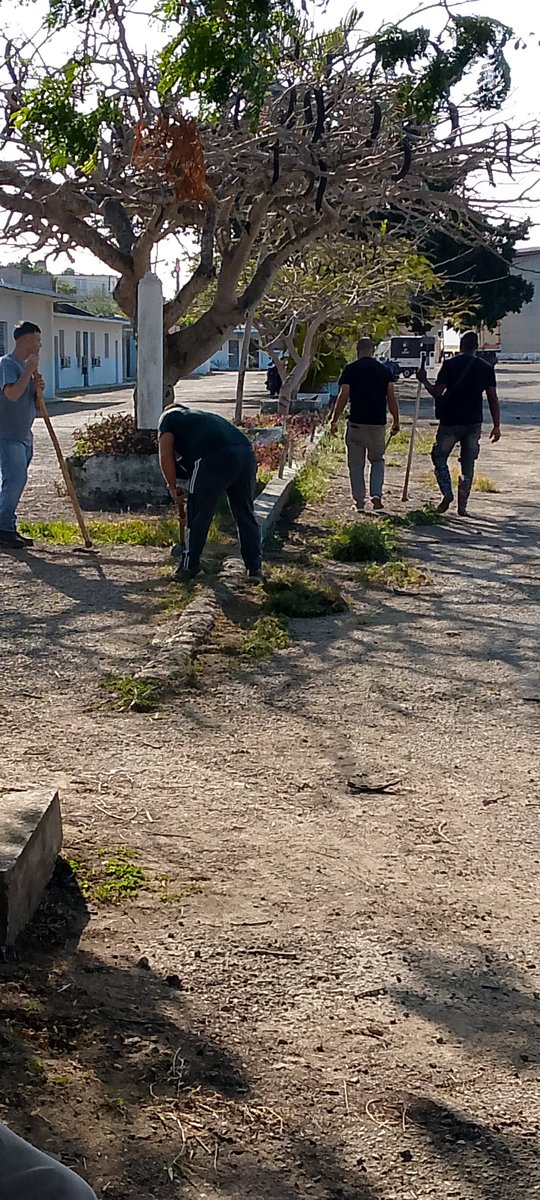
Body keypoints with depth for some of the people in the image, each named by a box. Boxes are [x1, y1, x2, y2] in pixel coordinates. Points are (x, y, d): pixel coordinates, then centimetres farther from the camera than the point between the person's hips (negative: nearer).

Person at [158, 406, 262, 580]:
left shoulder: (168, 417, 23)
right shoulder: (204, 416, 41)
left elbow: (165, 454, 6)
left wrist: (173, 487, 15)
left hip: (215, 458, -6)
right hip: (246, 454, 6)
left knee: (198, 516, 11)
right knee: (246, 515, 19)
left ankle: (189, 567, 22)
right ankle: (254, 568, 23)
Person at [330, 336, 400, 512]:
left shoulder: (350, 369, -2)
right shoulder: (384, 370, 4)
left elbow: (343, 396, -8)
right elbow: (391, 398, 2)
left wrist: (334, 420, -2)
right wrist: (396, 422, 10)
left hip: (356, 423, -2)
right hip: (378, 424, 2)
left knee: (356, 464, 8)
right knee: (377, 460, 18)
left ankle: (359, 503, 7)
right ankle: (376, 494, -1)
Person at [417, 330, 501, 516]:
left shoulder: (450, 364, -7)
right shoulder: (486, 368, 2)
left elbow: (437, 392, -8)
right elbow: (493, 399, 0)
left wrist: (424, 381, 11)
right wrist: (496, 425, 6)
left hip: (451, 421, -3)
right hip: (474, 423, 3)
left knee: (439, 457, 12)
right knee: (468, 464, 11)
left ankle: (447, 494, -7)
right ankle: (462, 506, 9)